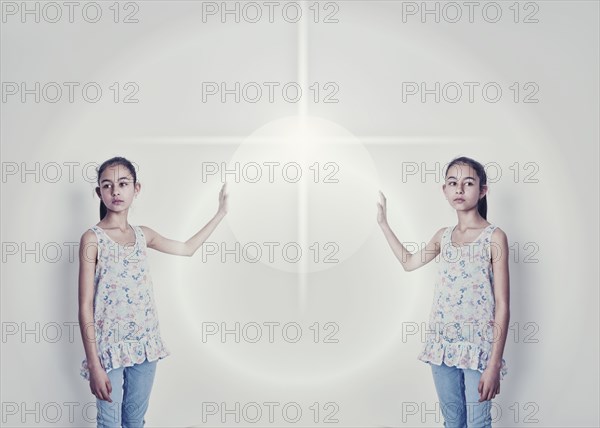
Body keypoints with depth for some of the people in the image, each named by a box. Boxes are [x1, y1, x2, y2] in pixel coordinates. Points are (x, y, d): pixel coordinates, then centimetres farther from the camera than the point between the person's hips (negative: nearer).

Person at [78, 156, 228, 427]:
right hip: (110, 346, -5)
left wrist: (221, 212, 23)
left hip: (144, 343, 5)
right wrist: (94, 365, -17)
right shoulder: (93, 238, -9)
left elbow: (187, 248, 24)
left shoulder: (143, 235, 7)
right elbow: (85, 306, -12)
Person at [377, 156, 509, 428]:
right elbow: (409, 262, 27)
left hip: (477, 346, -5)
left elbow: (502, 304, -11)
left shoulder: (494, 237, -8)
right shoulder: (443, 235, 8)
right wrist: (383, 223, 24)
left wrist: (494, 364, -16)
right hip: (442, 343, 5)